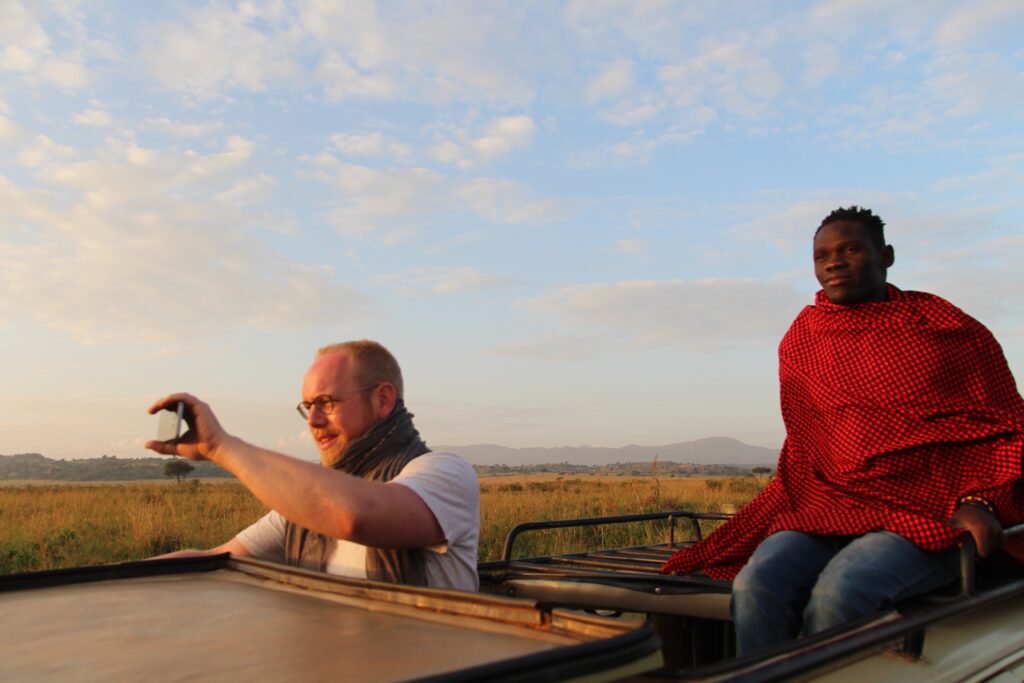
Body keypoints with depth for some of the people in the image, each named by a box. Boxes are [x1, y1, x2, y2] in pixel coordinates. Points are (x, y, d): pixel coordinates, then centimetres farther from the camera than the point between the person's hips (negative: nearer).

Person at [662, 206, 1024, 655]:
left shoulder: (948, 329, 7)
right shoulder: (800, 343, 15)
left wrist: (980, 502, -14)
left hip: (930, 519, -3)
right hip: (827, 509, 3)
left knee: (838, 593, -33)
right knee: (756, 585, -28)